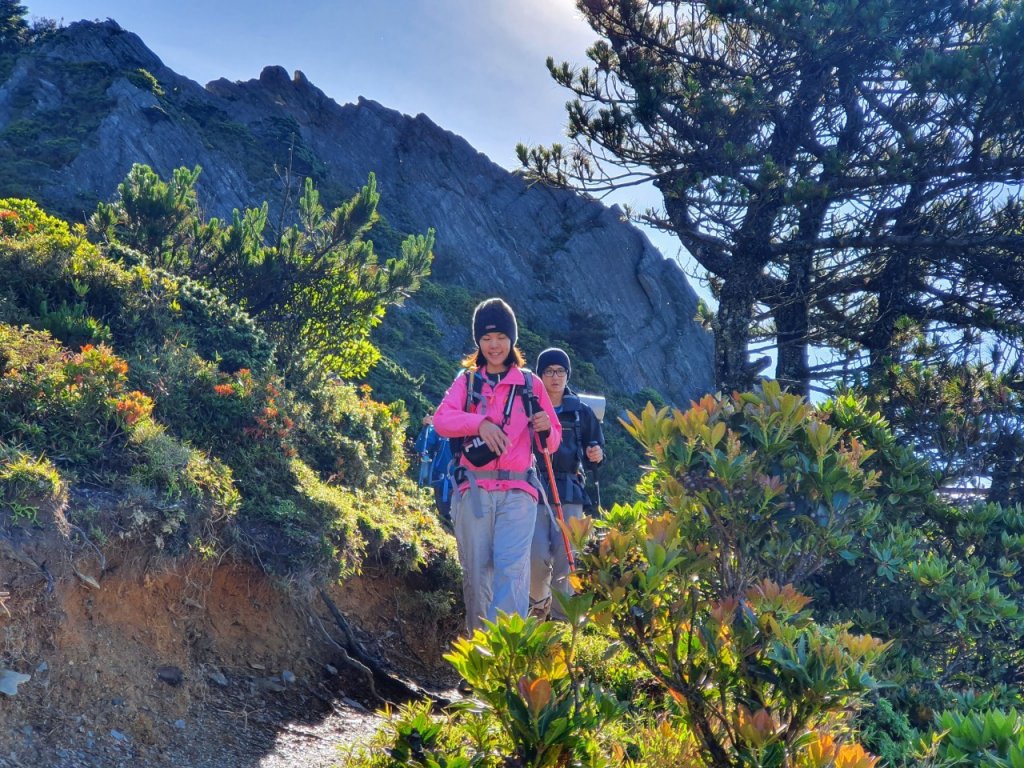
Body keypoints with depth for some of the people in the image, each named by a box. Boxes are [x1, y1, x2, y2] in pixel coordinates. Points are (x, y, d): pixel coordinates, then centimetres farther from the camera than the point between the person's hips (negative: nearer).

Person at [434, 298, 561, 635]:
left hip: (517, 490, -1)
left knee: (511, 568, -16)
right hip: (473, 489, 1)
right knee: (476, 570, 4)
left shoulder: (530, 384, 12)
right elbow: (441, 419, -7)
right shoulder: (467, 381, 11)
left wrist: (546, 429, -10)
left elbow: (552, 442, 14)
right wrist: (480, 423, -24)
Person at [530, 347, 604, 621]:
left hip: (570, 494, 2)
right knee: (537, 557, -13)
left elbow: (595, 452, 19)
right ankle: (538, 602, 16)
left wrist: (596, 456, -3)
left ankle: (560, 619, 8)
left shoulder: (581, 412, 13)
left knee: (564, 560, -2)